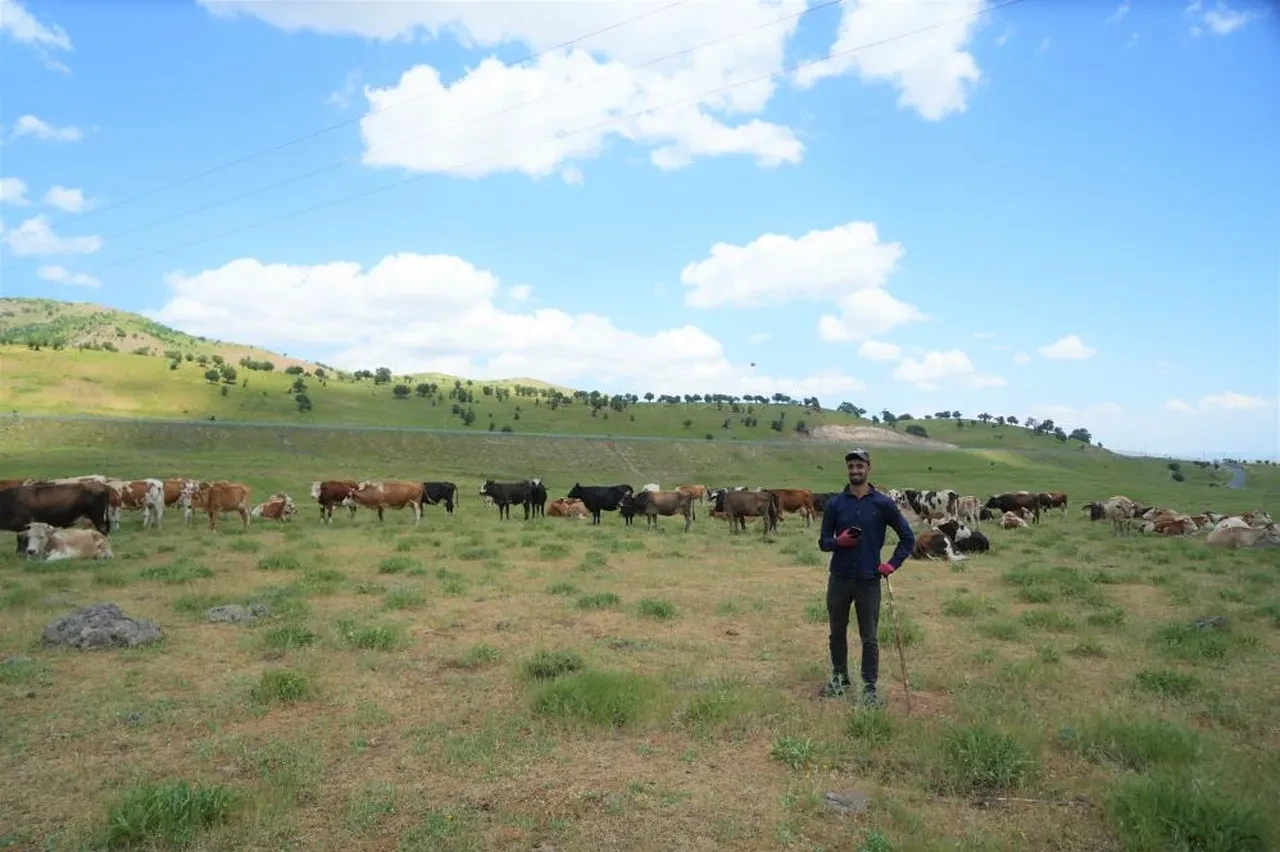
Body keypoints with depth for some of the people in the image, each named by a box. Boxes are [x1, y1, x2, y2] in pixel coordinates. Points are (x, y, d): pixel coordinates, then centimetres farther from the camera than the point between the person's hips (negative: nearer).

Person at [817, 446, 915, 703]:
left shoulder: (883, 503, -2)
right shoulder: (835, 504, 2)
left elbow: (908, 537, 5)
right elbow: (823, 542, 6)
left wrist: (893, 564, -4)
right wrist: (838, 541, -15)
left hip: (869, 580, -2)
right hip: (839, 579, 2)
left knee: (869, 638, 5)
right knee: (837, 633, 14)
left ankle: (869, 687, 17)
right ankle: (839, 677, 31)